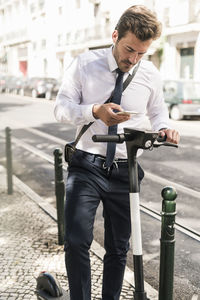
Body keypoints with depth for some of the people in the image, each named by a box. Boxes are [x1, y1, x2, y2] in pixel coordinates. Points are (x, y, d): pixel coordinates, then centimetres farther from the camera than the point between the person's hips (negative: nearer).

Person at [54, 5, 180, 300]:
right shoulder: (84, 64, -4)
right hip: (86, 167, -2)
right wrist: (95, 111, -23)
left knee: (118, 249, 13)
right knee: (76, 242, -14)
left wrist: (164, 128, -7)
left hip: (125, 172, 2)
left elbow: (157, 110, 17)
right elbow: (61, 107, -5)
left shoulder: (150, 74, 1)